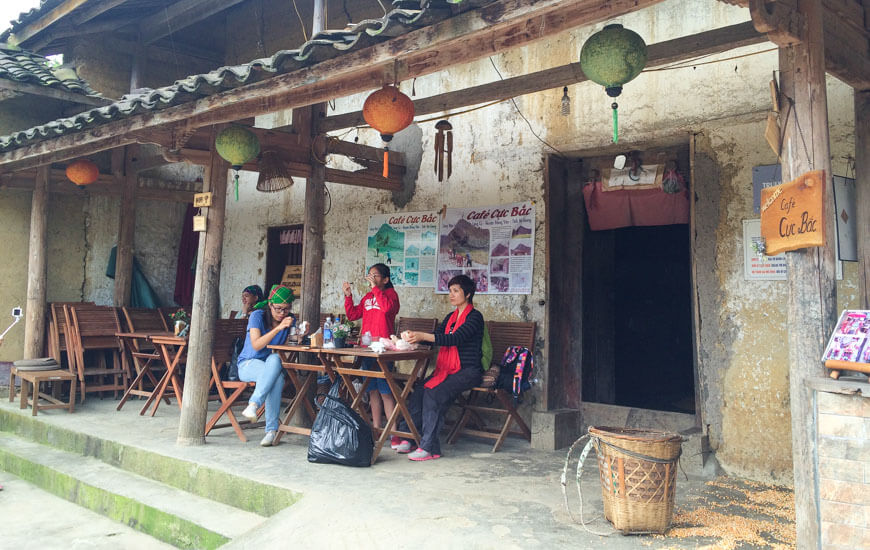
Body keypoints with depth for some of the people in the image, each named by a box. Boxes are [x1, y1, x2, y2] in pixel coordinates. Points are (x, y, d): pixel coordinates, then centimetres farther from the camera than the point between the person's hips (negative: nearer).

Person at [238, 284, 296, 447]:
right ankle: (272, 429, -35)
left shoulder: (290, 320, 3)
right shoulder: (257, 316, -8)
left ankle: (253, 405, -39)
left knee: (274, 359, -35)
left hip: (273, 366, 3)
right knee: (277, 377, -34)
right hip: (248, 364, -3)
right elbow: (256, 345, -20)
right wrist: (279, 328, -29)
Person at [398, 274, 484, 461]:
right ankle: (407, 438, -16)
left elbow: (454, 339, -22)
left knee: (434, 393, -28)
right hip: (447, 368, 7)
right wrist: (413, 336, -10)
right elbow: (436, 337, 9)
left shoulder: (475, 317, -7)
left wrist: (422, 336, -30)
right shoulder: (451, 317, 19)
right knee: (418, 390, -19)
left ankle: (429, 447, -24)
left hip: (468, 371, -7)